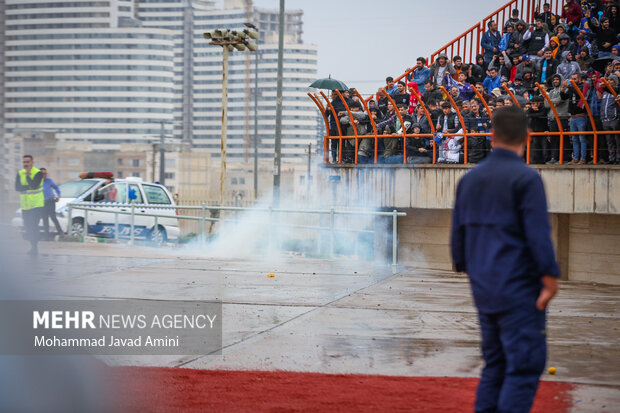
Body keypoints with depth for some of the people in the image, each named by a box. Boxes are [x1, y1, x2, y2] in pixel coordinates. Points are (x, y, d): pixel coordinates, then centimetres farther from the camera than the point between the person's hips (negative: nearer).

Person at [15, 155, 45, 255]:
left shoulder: (38, 173, -7)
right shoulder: (20, 173, 8)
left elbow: (34, 185, -22)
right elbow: (17, 187, -5)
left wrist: (27, 175, -14)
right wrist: (29, 187, -16)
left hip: (36, 205, -6)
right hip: (25, 205, 6)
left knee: (33, 225, -14)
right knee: (28, 227, 9)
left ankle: (35, 248, -13)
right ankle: (32, 246, 20)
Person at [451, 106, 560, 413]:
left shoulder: (469, 179, 10)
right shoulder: (526, 178, -10)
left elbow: (457, 235, 14)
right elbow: (538, 235, -14)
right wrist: (550, 280, -10)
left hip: (483, 289, 7)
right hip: (519, 289, -7)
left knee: (495, 365, 14)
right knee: (525, 366, -4)